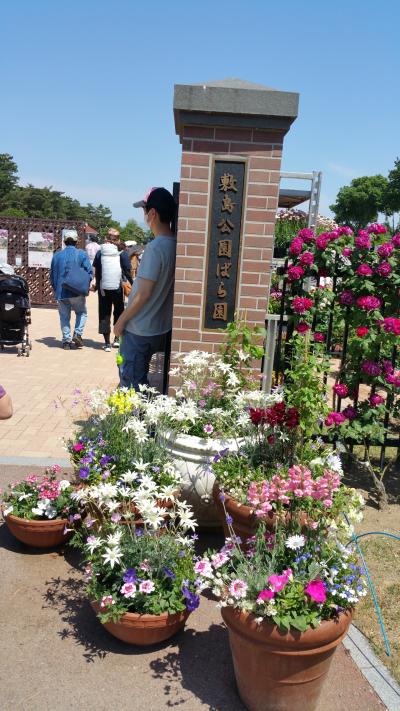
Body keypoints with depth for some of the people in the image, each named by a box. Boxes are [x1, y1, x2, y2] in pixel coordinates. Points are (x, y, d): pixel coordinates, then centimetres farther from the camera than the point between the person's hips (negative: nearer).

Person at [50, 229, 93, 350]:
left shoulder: (57, 255, 7)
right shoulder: (81, 254, -2)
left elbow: (52, 275, 12)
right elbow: (89, 272, -6)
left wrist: (55, 289, 23)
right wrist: (86, 286, 7)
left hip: (61, 292, 2)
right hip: (77, 292, -2)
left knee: (64, 316, 10)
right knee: (81, 313, 16)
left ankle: (66, 340, 7)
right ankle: (77, 334, -1)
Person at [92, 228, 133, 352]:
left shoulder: (100, 253, 0)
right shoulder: (122, 254, -6)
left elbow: (96, 271, 2)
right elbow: (128, 272, -6)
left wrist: (96, 286, 13)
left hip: (103, 289, 1)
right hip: (118, 289, -1)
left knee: (104, 315, 7)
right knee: (119, 313, 17)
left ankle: (107, 343, 7)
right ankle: (117, 339, 19)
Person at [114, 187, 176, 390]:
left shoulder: (155, 247, -22)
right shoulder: (173, 244, 3)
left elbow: (144, 294, -21)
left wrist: (121, 320, -11)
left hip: (140, 329, -8)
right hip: (159, 327, 8)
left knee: (130, 381, 5)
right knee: (139, 378, 21)